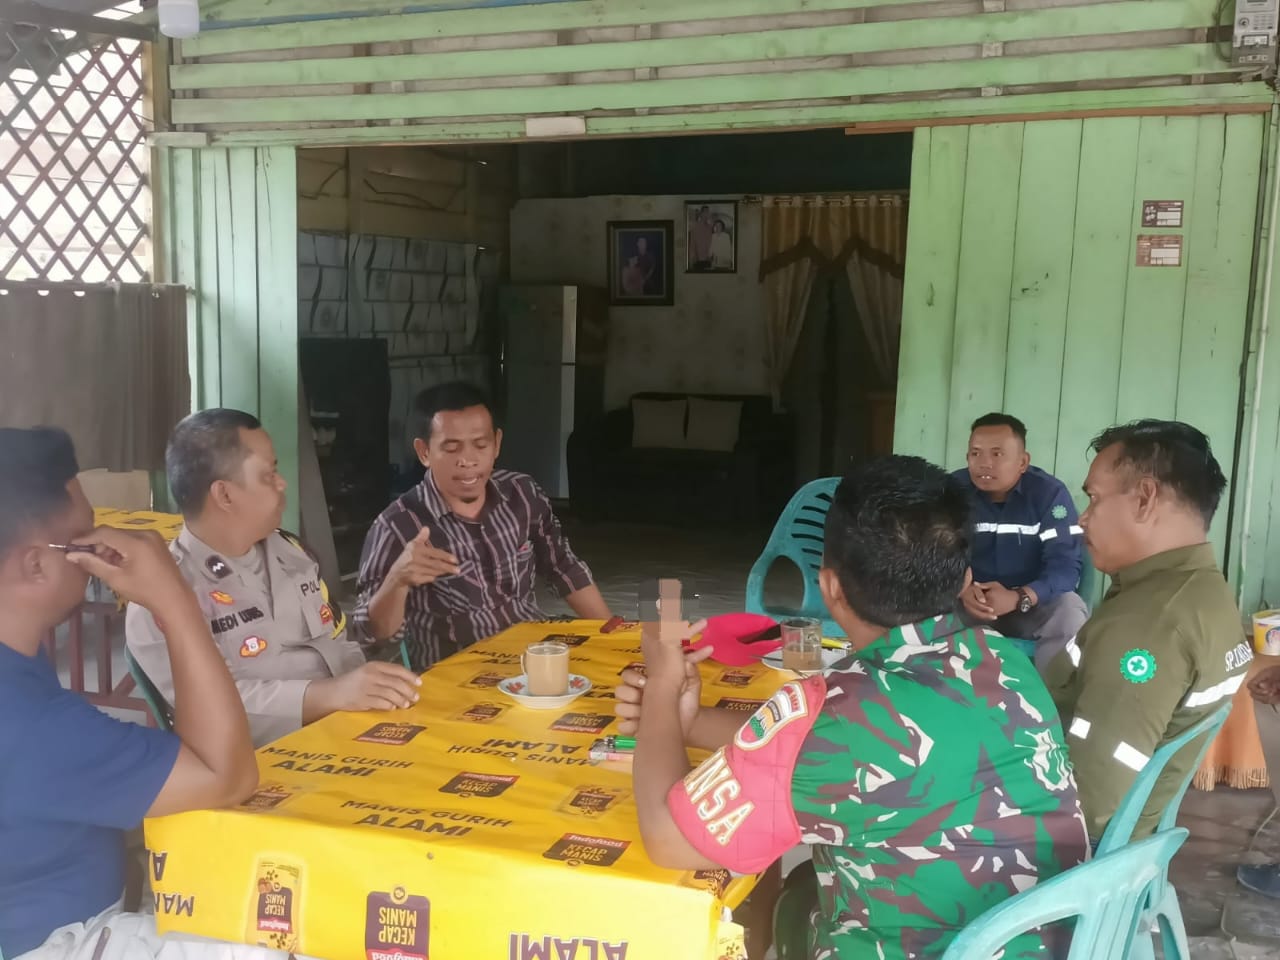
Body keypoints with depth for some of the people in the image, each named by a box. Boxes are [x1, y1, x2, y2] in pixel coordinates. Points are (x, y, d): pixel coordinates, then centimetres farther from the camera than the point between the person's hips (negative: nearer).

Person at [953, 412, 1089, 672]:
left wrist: (1018, 598, -37)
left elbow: (1065, 565, -19)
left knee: (1070, 612, -31)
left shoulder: (1050, 492, -13)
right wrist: (961, 590, -32)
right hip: (970, 600, 1)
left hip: (1033, 602, -1)